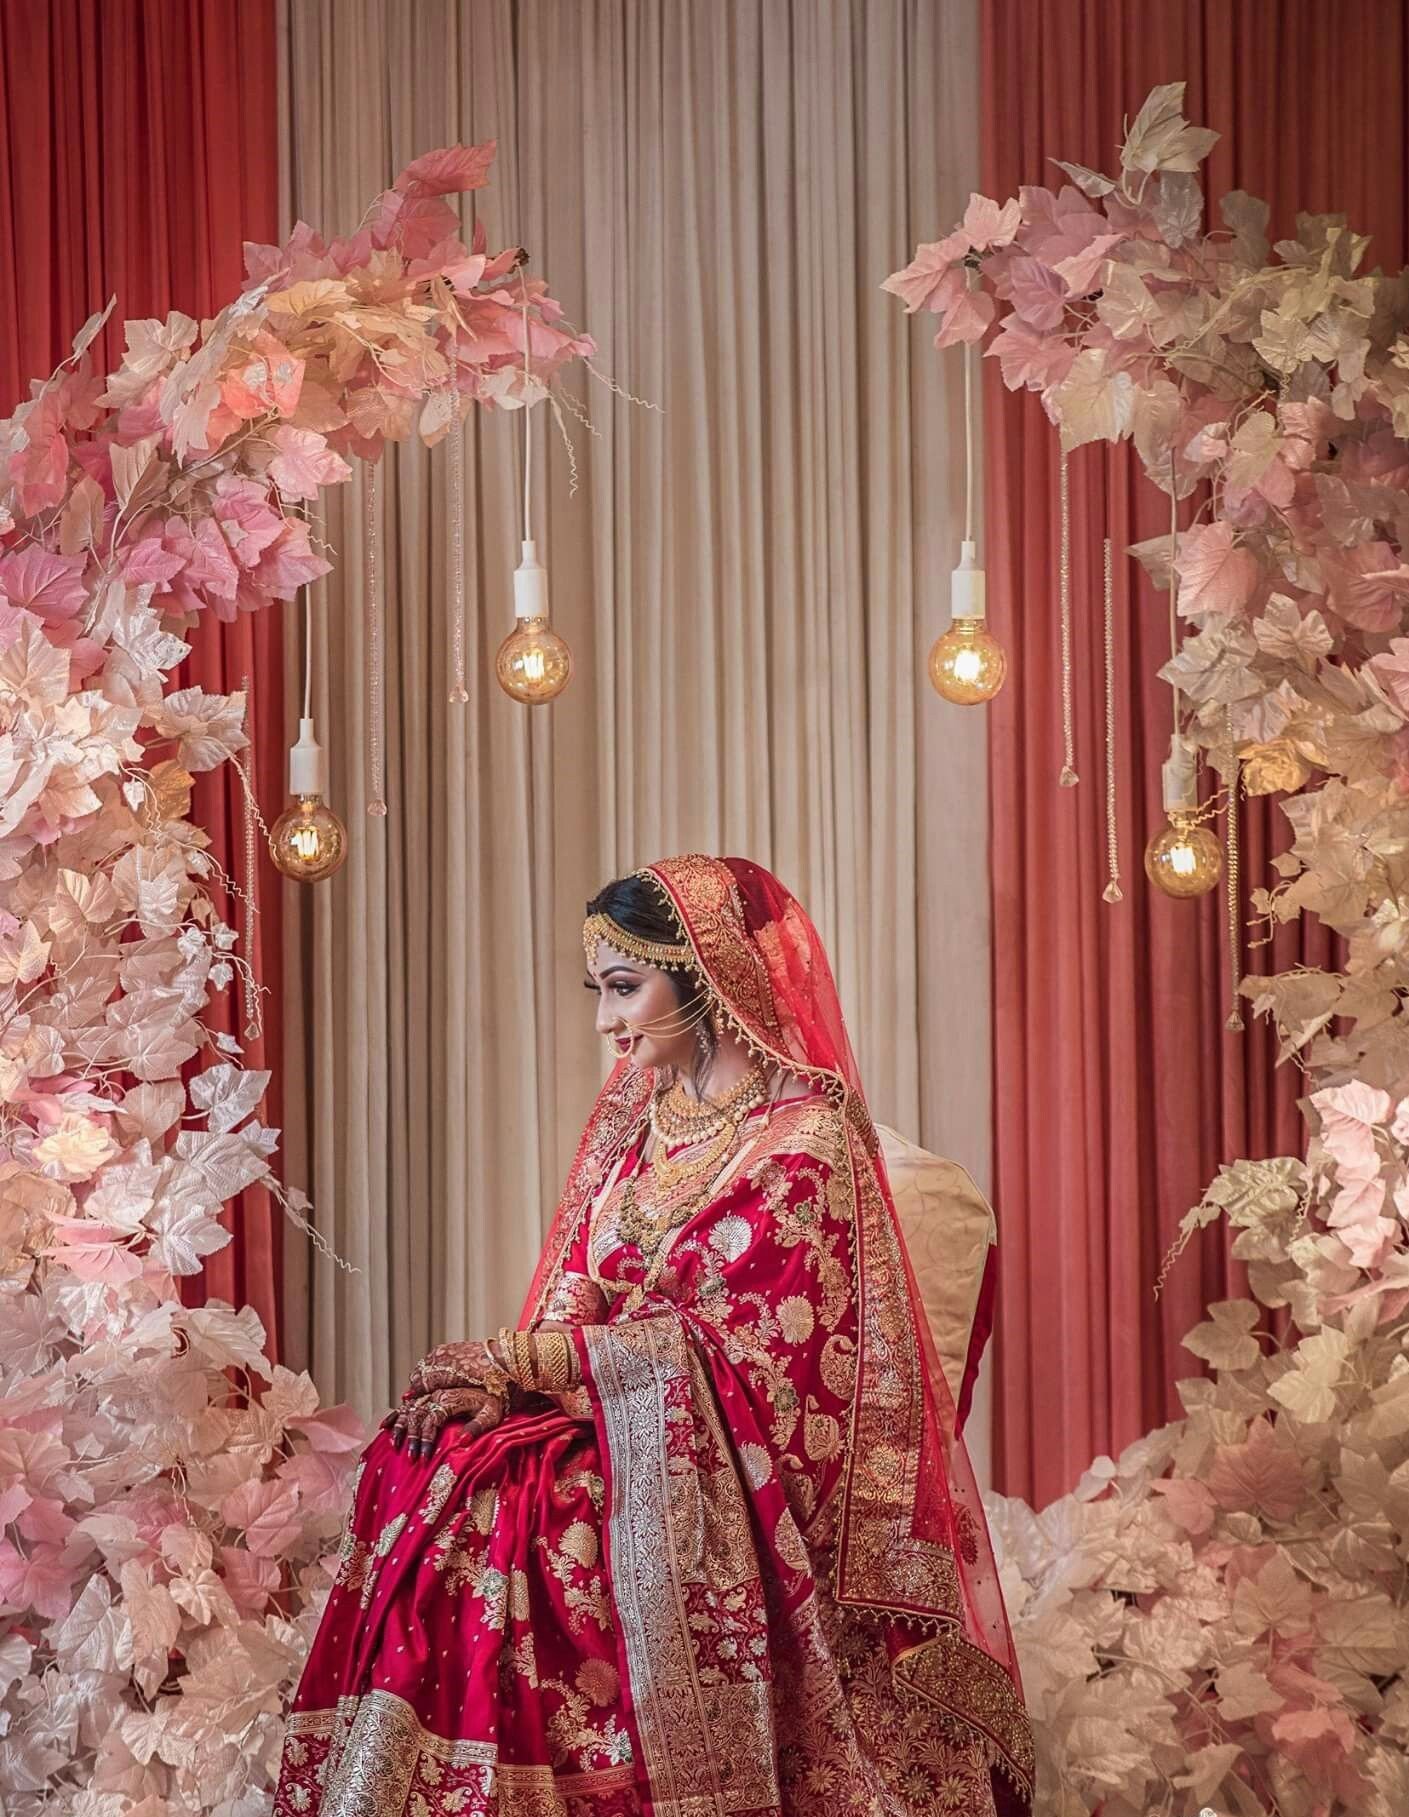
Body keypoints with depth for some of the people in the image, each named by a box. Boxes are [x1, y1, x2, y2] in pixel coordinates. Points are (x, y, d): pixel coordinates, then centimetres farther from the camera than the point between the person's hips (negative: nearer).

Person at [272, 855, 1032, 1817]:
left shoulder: (803, 1136, -7)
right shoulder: (636, 1112, 15)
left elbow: (738, 1344, -13)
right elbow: (575, 1300, 13)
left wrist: (519, 1361, -14)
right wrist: (496, 1380, -10)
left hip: (717, 1472, -6)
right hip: (606, 1424, 6)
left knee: (499, 1517, -28)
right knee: (427, 1478, -19)